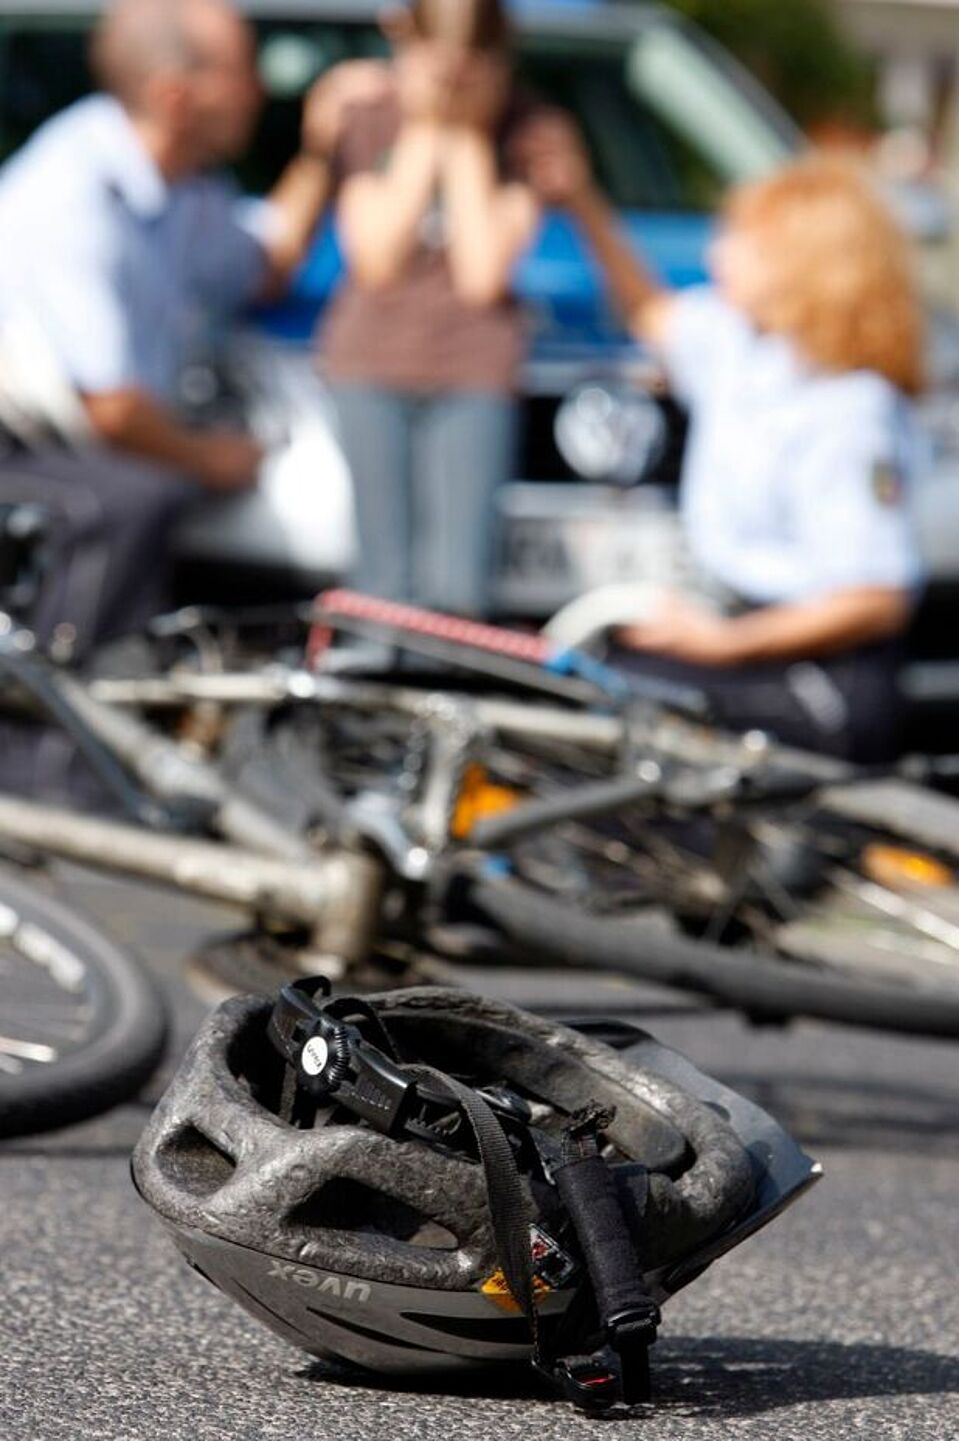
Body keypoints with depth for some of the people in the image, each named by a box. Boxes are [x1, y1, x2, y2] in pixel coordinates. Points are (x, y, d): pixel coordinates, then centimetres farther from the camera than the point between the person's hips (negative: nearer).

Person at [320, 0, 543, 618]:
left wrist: (467, 140, -12)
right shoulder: (370, 120, 1)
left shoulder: (520, 131, -4)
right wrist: (425, 133, -10)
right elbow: (376, 258, -8)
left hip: (475, 366, -1)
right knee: (387, 581, -3)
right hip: (372, 362, 1)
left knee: (457, 588, -12)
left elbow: (482, 274, -12)